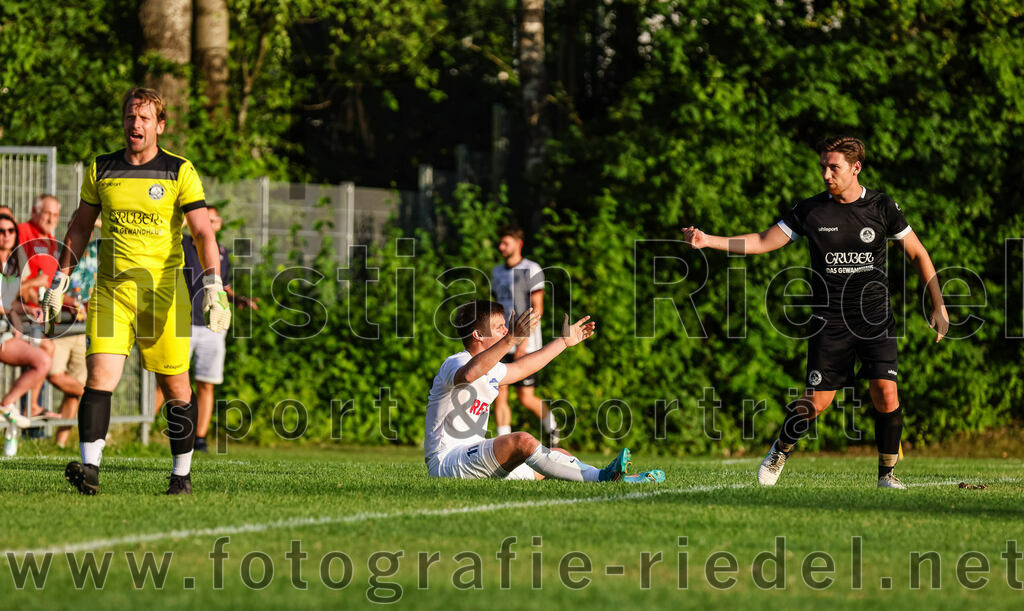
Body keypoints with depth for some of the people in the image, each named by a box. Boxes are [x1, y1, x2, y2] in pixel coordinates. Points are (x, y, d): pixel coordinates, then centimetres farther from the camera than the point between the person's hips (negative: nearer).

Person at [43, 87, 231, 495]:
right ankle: (90, 469, -21)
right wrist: (60, 280, 12)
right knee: (100, 374, -15)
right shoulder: (101, 170, 9)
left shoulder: (179, 171, 0)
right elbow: (80, 227, 18)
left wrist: (213, 284, -16)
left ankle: (182, 473, 16)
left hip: (163, 290, -2)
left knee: (175, 385, 2)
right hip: (110, 289, 2)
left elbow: (203, 232, -4)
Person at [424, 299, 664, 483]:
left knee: (560, 457, 5)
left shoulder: (489, 370, 17)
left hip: (474, 460, 11)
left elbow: (521, 368, 37)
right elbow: (469, 374, -41)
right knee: (522, 441, -30)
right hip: (446, 461, -11)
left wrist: (563, 341, 41)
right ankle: (599, 477, -36)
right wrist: (512, 339, -50)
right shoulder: (454, 364, -15)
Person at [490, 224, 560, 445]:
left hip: (526, 344, -6)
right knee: (499, 395, -5)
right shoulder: (498, 272, 15)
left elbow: (537, 309, -10)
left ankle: (552, 430, 20)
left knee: (526, 398, -5)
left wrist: (525, 340, -17)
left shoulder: (531, 270, -6)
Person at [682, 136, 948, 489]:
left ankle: (887, 473, 4)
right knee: (817, 402, -4)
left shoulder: (882, 207, -1)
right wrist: (708, 241, -6)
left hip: (876, 320, 0)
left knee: (886, 394, -13)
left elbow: (917, 253, 8)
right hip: (830, 323, 0)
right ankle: (780, 450, 24)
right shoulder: (811, 211, 0)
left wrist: (938, 306, 5)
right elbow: (763, 242, 4)